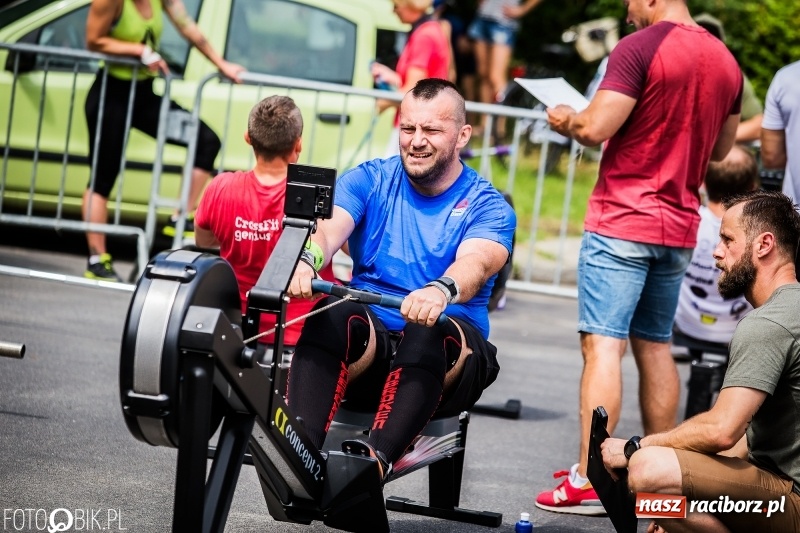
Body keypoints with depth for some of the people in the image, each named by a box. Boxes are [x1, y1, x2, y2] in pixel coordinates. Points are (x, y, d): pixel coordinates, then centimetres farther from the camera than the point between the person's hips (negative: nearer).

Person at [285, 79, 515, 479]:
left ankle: (376, 458, -53)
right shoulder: (369, 181, 9)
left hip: (448, 357, -2)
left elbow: (476, 263, -22)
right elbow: (329, 229, -12)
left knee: (429, 330, -36)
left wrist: (441, 290, -46)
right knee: (334, 314, -32)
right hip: (369, 343, 2)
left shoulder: (486, 206, 2)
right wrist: (307, 260, -38)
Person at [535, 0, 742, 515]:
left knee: (603, 343, -8)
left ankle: (589, 481, -13)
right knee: (655, 345, 16)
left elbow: (596, 129, -18)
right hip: (680, 225, 7)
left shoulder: (639, 48, -14)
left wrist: (566, 119, 1)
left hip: (622, 220, -7)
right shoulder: (725, 60, 9)